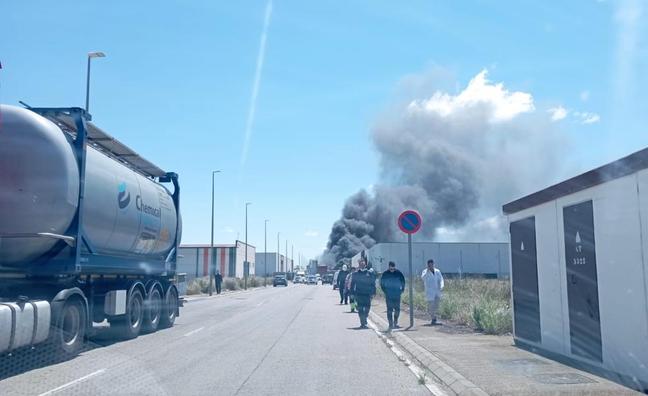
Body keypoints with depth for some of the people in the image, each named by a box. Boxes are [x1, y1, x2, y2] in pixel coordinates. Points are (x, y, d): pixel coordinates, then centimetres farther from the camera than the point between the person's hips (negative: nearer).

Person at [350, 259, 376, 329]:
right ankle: (362, 323, 3)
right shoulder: (355, 274, 7)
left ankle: (364, 323, 16)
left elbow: (373, 284, 5)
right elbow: (352, 284, 9)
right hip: (359, 294, 0)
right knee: (360, 310, -2)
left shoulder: (370, 273, 3)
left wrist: (372, 293, -1)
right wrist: (352, 294, 2)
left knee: (367, 309, 1)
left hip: (367, 294, 0)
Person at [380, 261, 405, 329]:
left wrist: (402, 290, 3)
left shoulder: (399, 273, -2)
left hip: (397, 295, 2)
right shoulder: (385, 274, -4)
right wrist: (385, 291, 0)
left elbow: (403, 282, 9)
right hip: (389, 295, -1)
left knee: (397, 309, 5)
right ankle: (391, 324, 0)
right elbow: (382, 283, 6)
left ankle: (395, 323, 21)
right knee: (390, 310, -4)